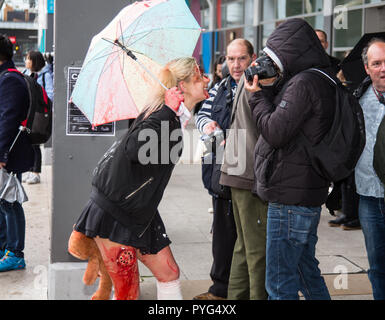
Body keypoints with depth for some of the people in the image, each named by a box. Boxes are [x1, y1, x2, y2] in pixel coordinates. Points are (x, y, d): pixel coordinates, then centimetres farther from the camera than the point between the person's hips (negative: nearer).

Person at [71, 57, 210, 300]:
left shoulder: (176, 118, 8)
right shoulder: (163, 116, -19)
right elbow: (134, 150, -37)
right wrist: (167, 112, -33)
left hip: (141, 214, 10)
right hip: (114, 215, -10)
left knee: (169, 273, 11)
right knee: (128, 292, -5)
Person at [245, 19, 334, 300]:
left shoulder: (303, 83, -17)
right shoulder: (321, 80, 14)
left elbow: (275, 131, -20)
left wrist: (257, 95, -7)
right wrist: (267, 88, 5)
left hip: (290, 199, -10)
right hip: (308, 195, 10)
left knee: (280, 282, -3)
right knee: (306, 269, 21)